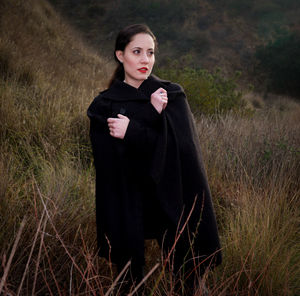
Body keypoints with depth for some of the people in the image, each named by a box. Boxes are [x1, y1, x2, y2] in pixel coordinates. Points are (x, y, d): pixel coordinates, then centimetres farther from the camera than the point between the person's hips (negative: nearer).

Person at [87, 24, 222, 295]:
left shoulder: (172, 95, 1)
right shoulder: (103, 106, 1)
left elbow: (183, 149, -10)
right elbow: (110, 162, -12)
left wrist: (132, 132, -17)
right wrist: (152, 116, -19)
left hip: (171, 204, 0)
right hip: (126, 209, 0)